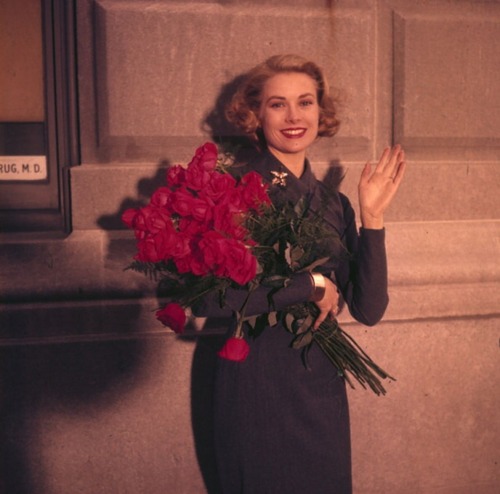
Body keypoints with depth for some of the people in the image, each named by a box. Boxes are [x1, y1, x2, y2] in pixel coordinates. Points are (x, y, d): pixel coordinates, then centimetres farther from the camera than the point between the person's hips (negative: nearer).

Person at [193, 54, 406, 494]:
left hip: (322, 385, 5)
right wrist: (312, 284, -18)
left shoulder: (334, 203, 4)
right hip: (256, 383, -5)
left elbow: (368, 309, -3)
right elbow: (208, 299, -26)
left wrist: (372, 217, -12)